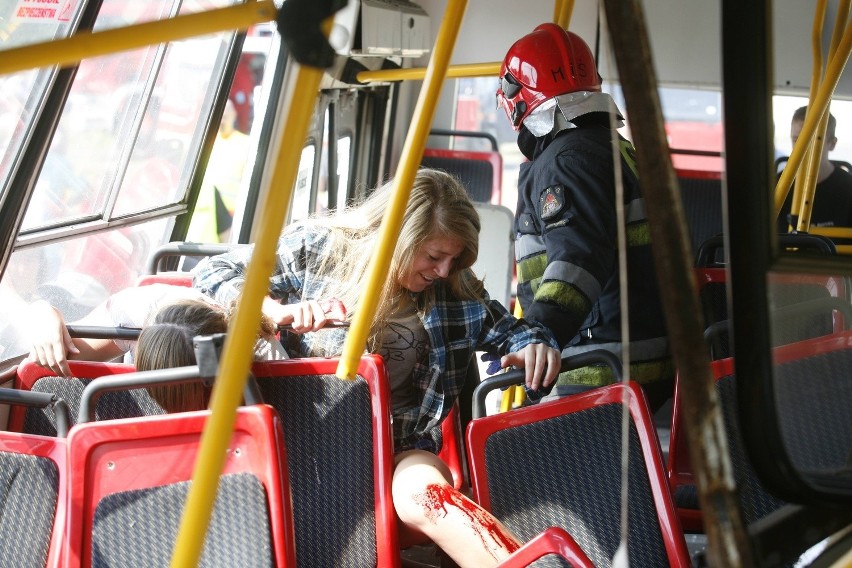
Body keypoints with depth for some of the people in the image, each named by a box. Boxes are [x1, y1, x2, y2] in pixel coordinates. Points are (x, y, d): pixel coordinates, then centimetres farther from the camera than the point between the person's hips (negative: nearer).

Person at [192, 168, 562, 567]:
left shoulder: (453, 288, 7)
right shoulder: (317, 249, 1)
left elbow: (506, 328, 17)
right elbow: (212, 274, 3)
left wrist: (533, 341, -9)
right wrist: (275, 310, -17)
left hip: (398, 446, 1)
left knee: (422, 491, -36)